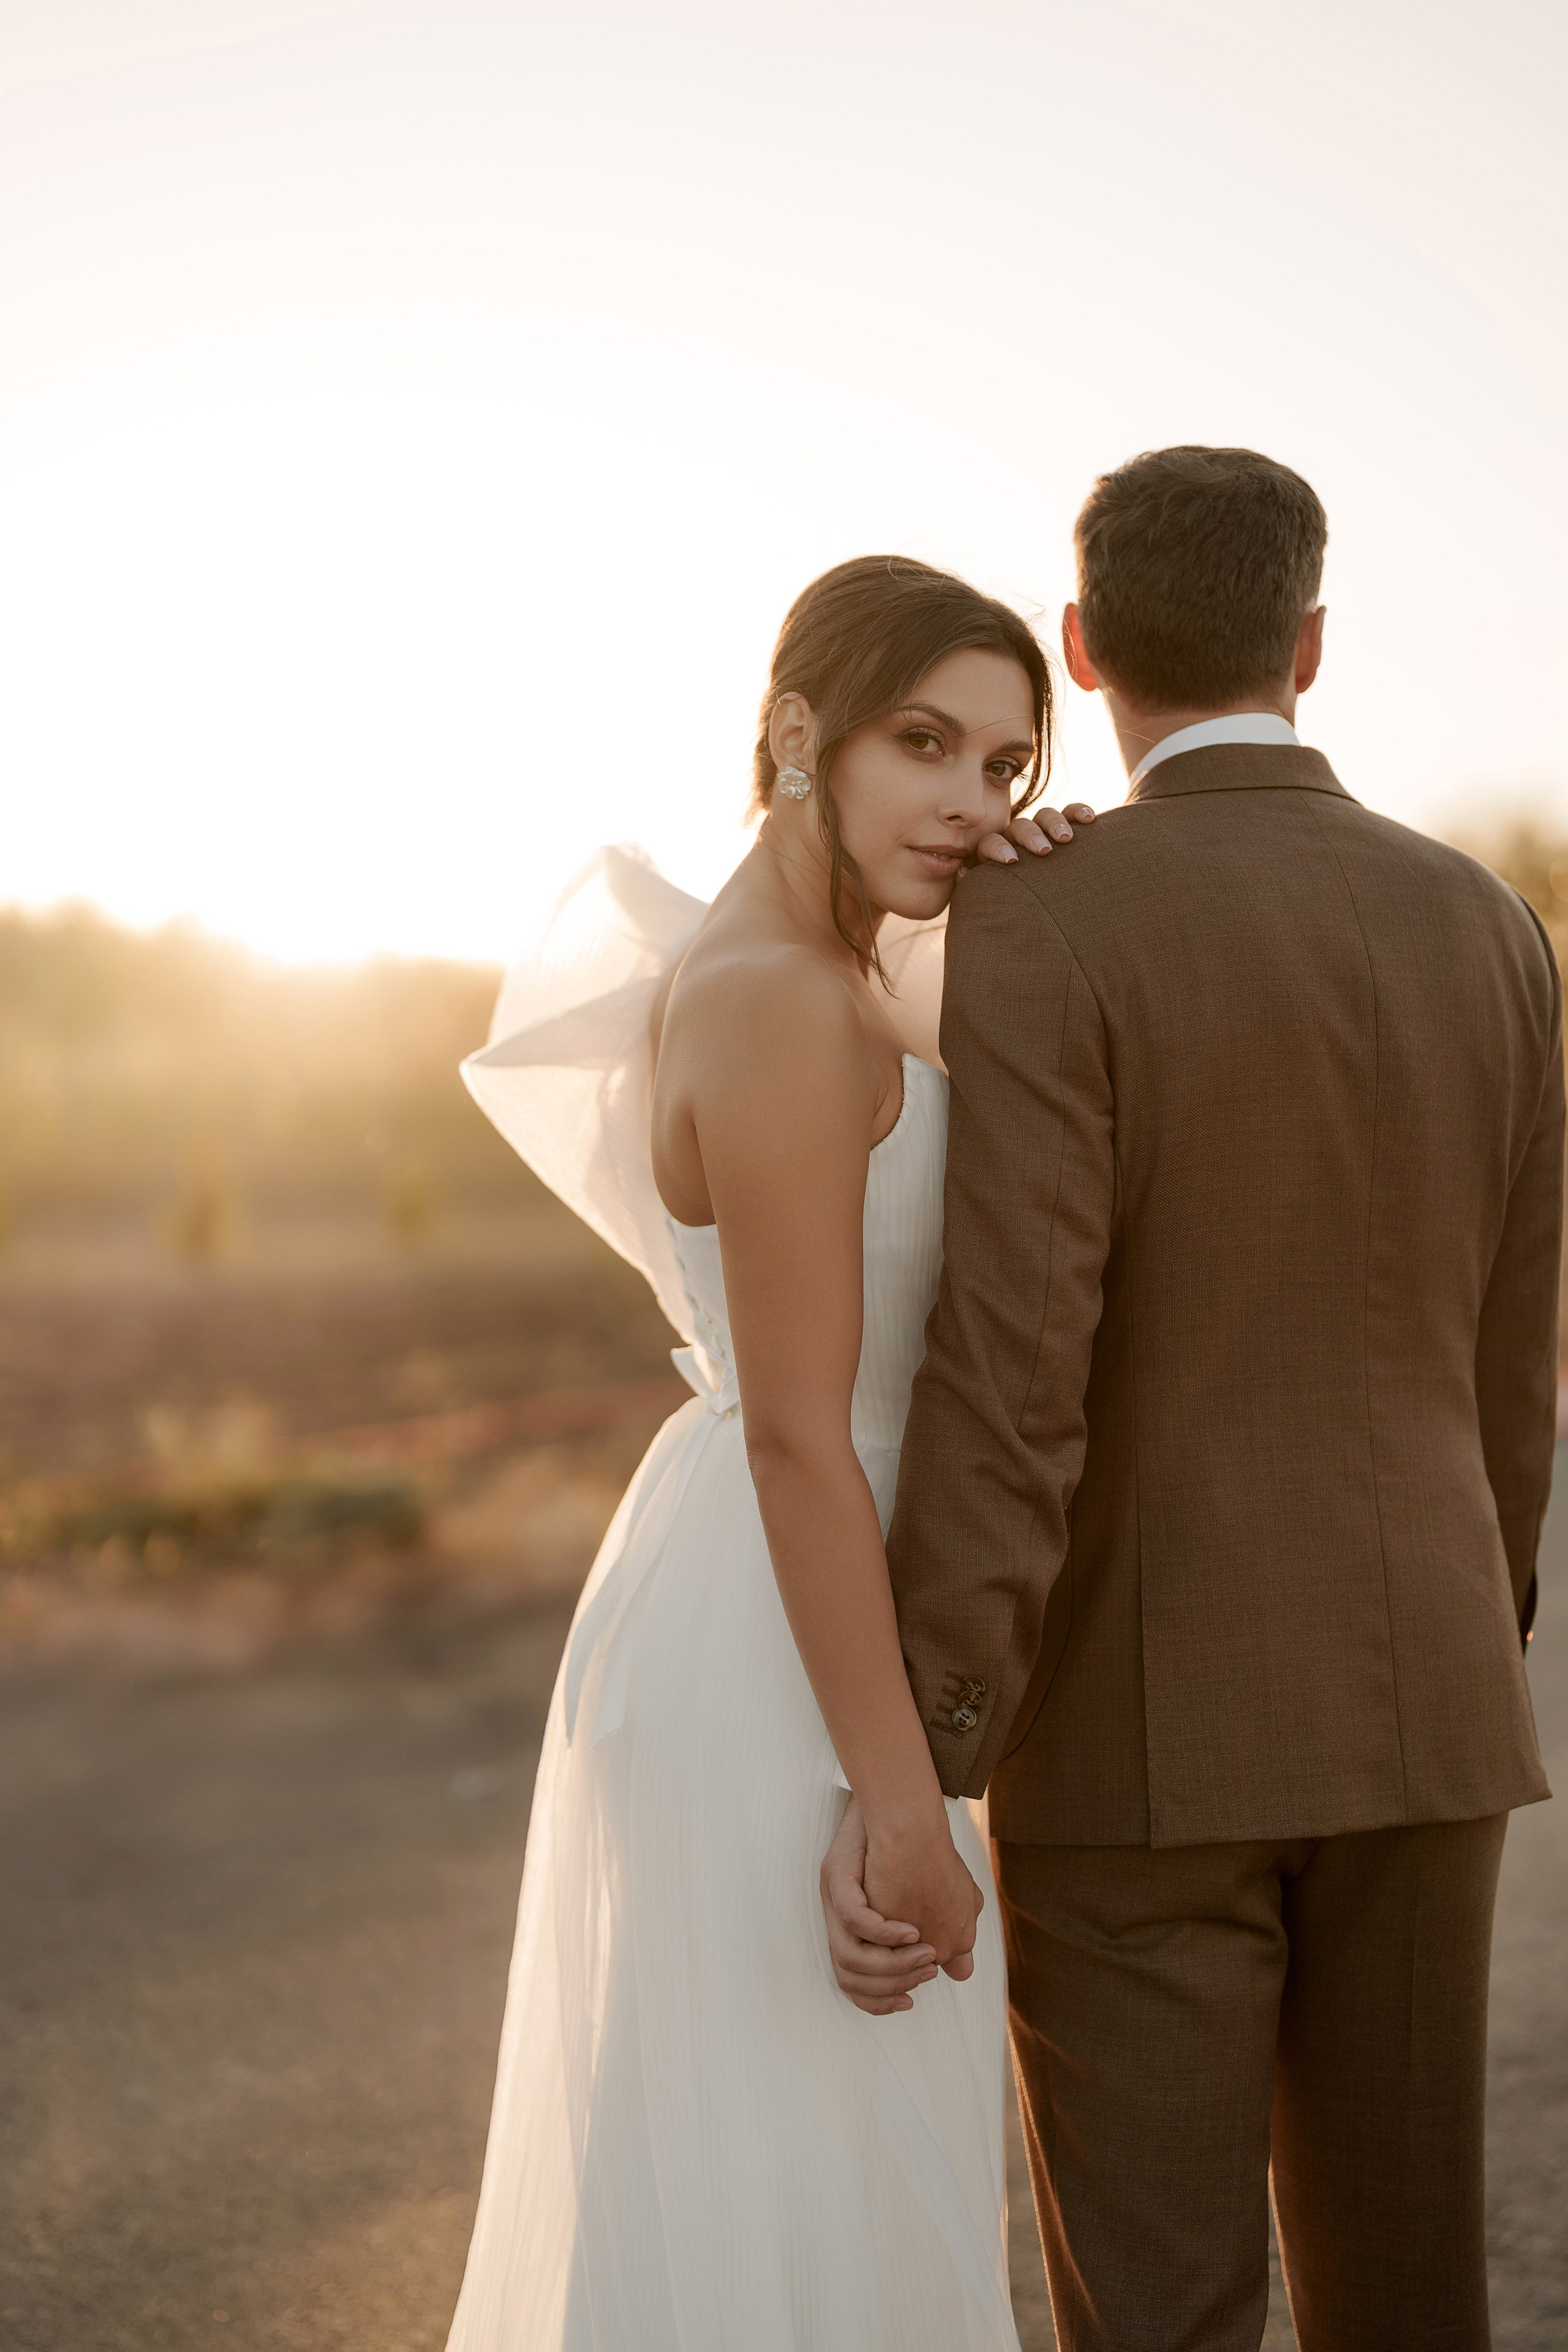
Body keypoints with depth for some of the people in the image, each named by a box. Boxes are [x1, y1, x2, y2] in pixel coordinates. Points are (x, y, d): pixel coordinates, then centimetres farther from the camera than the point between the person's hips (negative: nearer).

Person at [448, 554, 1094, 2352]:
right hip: (774, 1672, -10)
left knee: (718, 2176, 20)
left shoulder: (835, 973, 9)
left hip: (770, 1615, 10)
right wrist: (906, 1812, -19)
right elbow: (798, 1440, -22)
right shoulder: (777, 1007, -20)